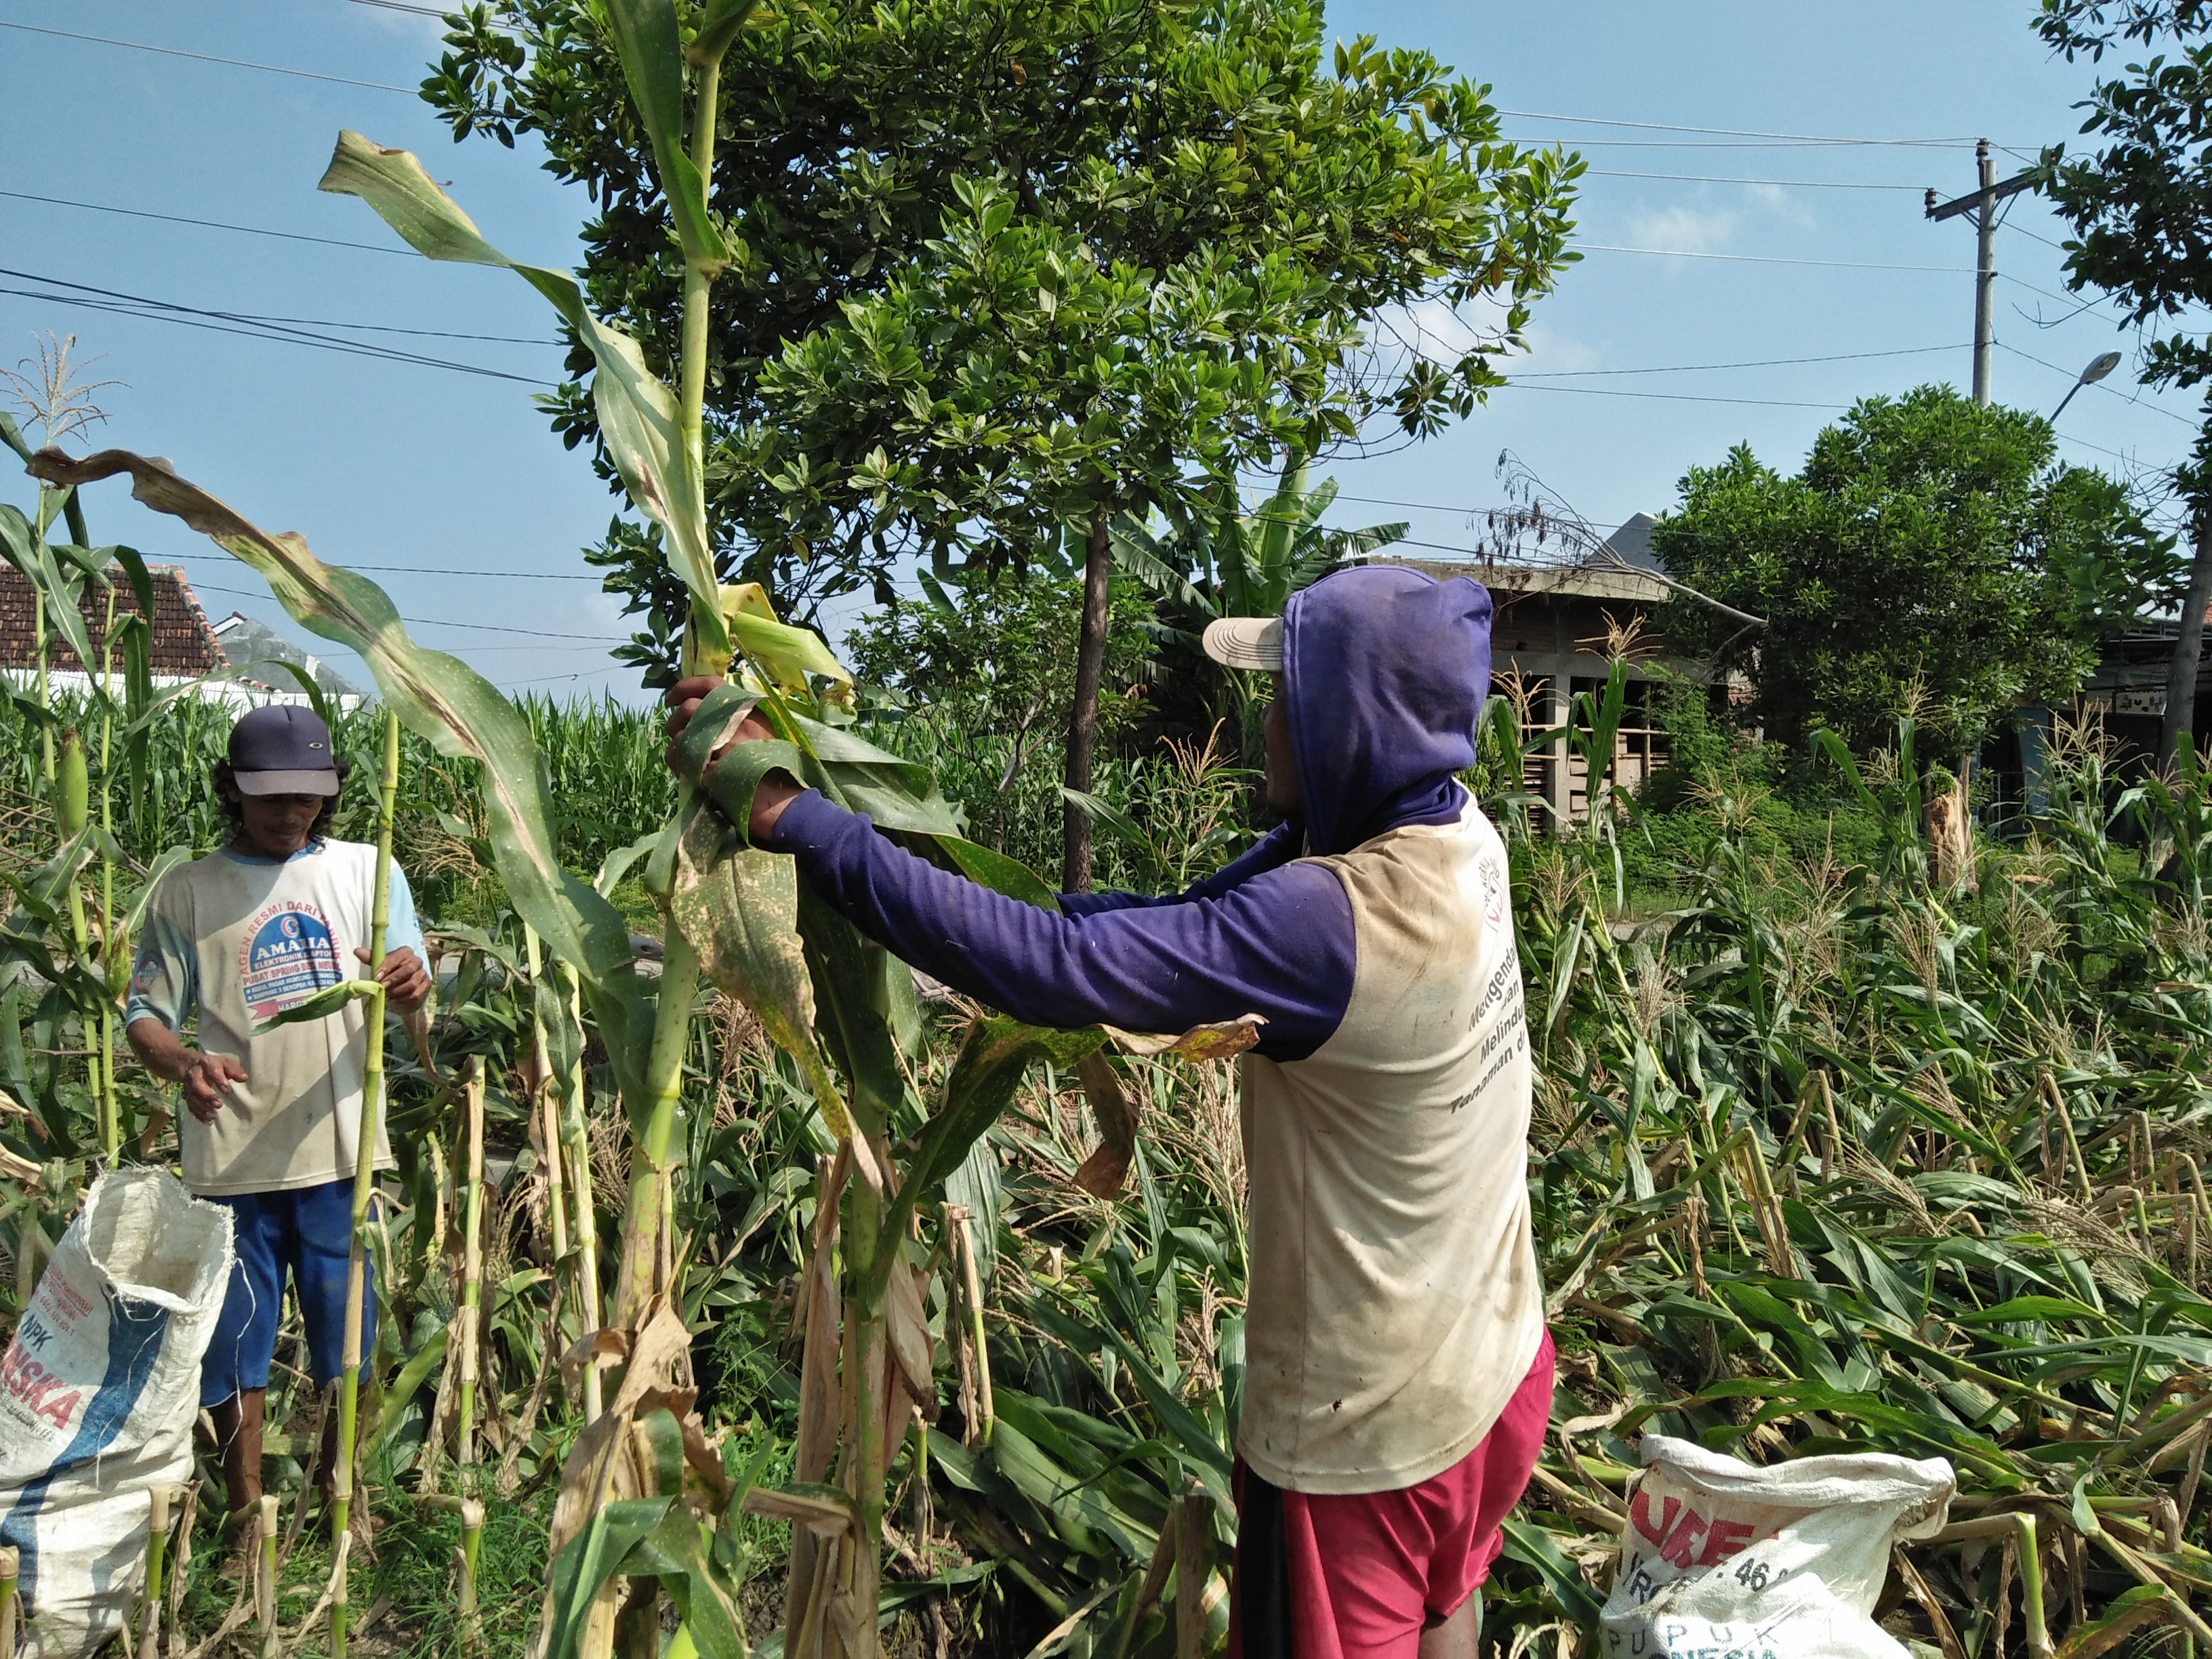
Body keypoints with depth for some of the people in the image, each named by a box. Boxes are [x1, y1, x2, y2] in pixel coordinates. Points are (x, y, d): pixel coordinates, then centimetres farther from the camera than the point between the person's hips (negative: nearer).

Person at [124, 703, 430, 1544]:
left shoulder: (366, 870, 3)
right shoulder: (186, 890, 3)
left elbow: (408, 996, -4)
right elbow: (146, 1014, 2)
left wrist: (409, 984, -30)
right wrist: (182, 1063, -21)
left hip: (340, 1144, 1)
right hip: (233, 1154, 0)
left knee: (348, 1329, 10)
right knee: (234, 1329, 7)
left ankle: (344, 1494, 28)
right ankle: (245, 1507, 25)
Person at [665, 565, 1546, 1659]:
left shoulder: (1326, 924, -35)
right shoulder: (1454, 833, -8)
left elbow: (1045, 965, -38)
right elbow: (1210, 917, -2)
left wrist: (788, 812, -34)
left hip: (1367, 1427, -7)